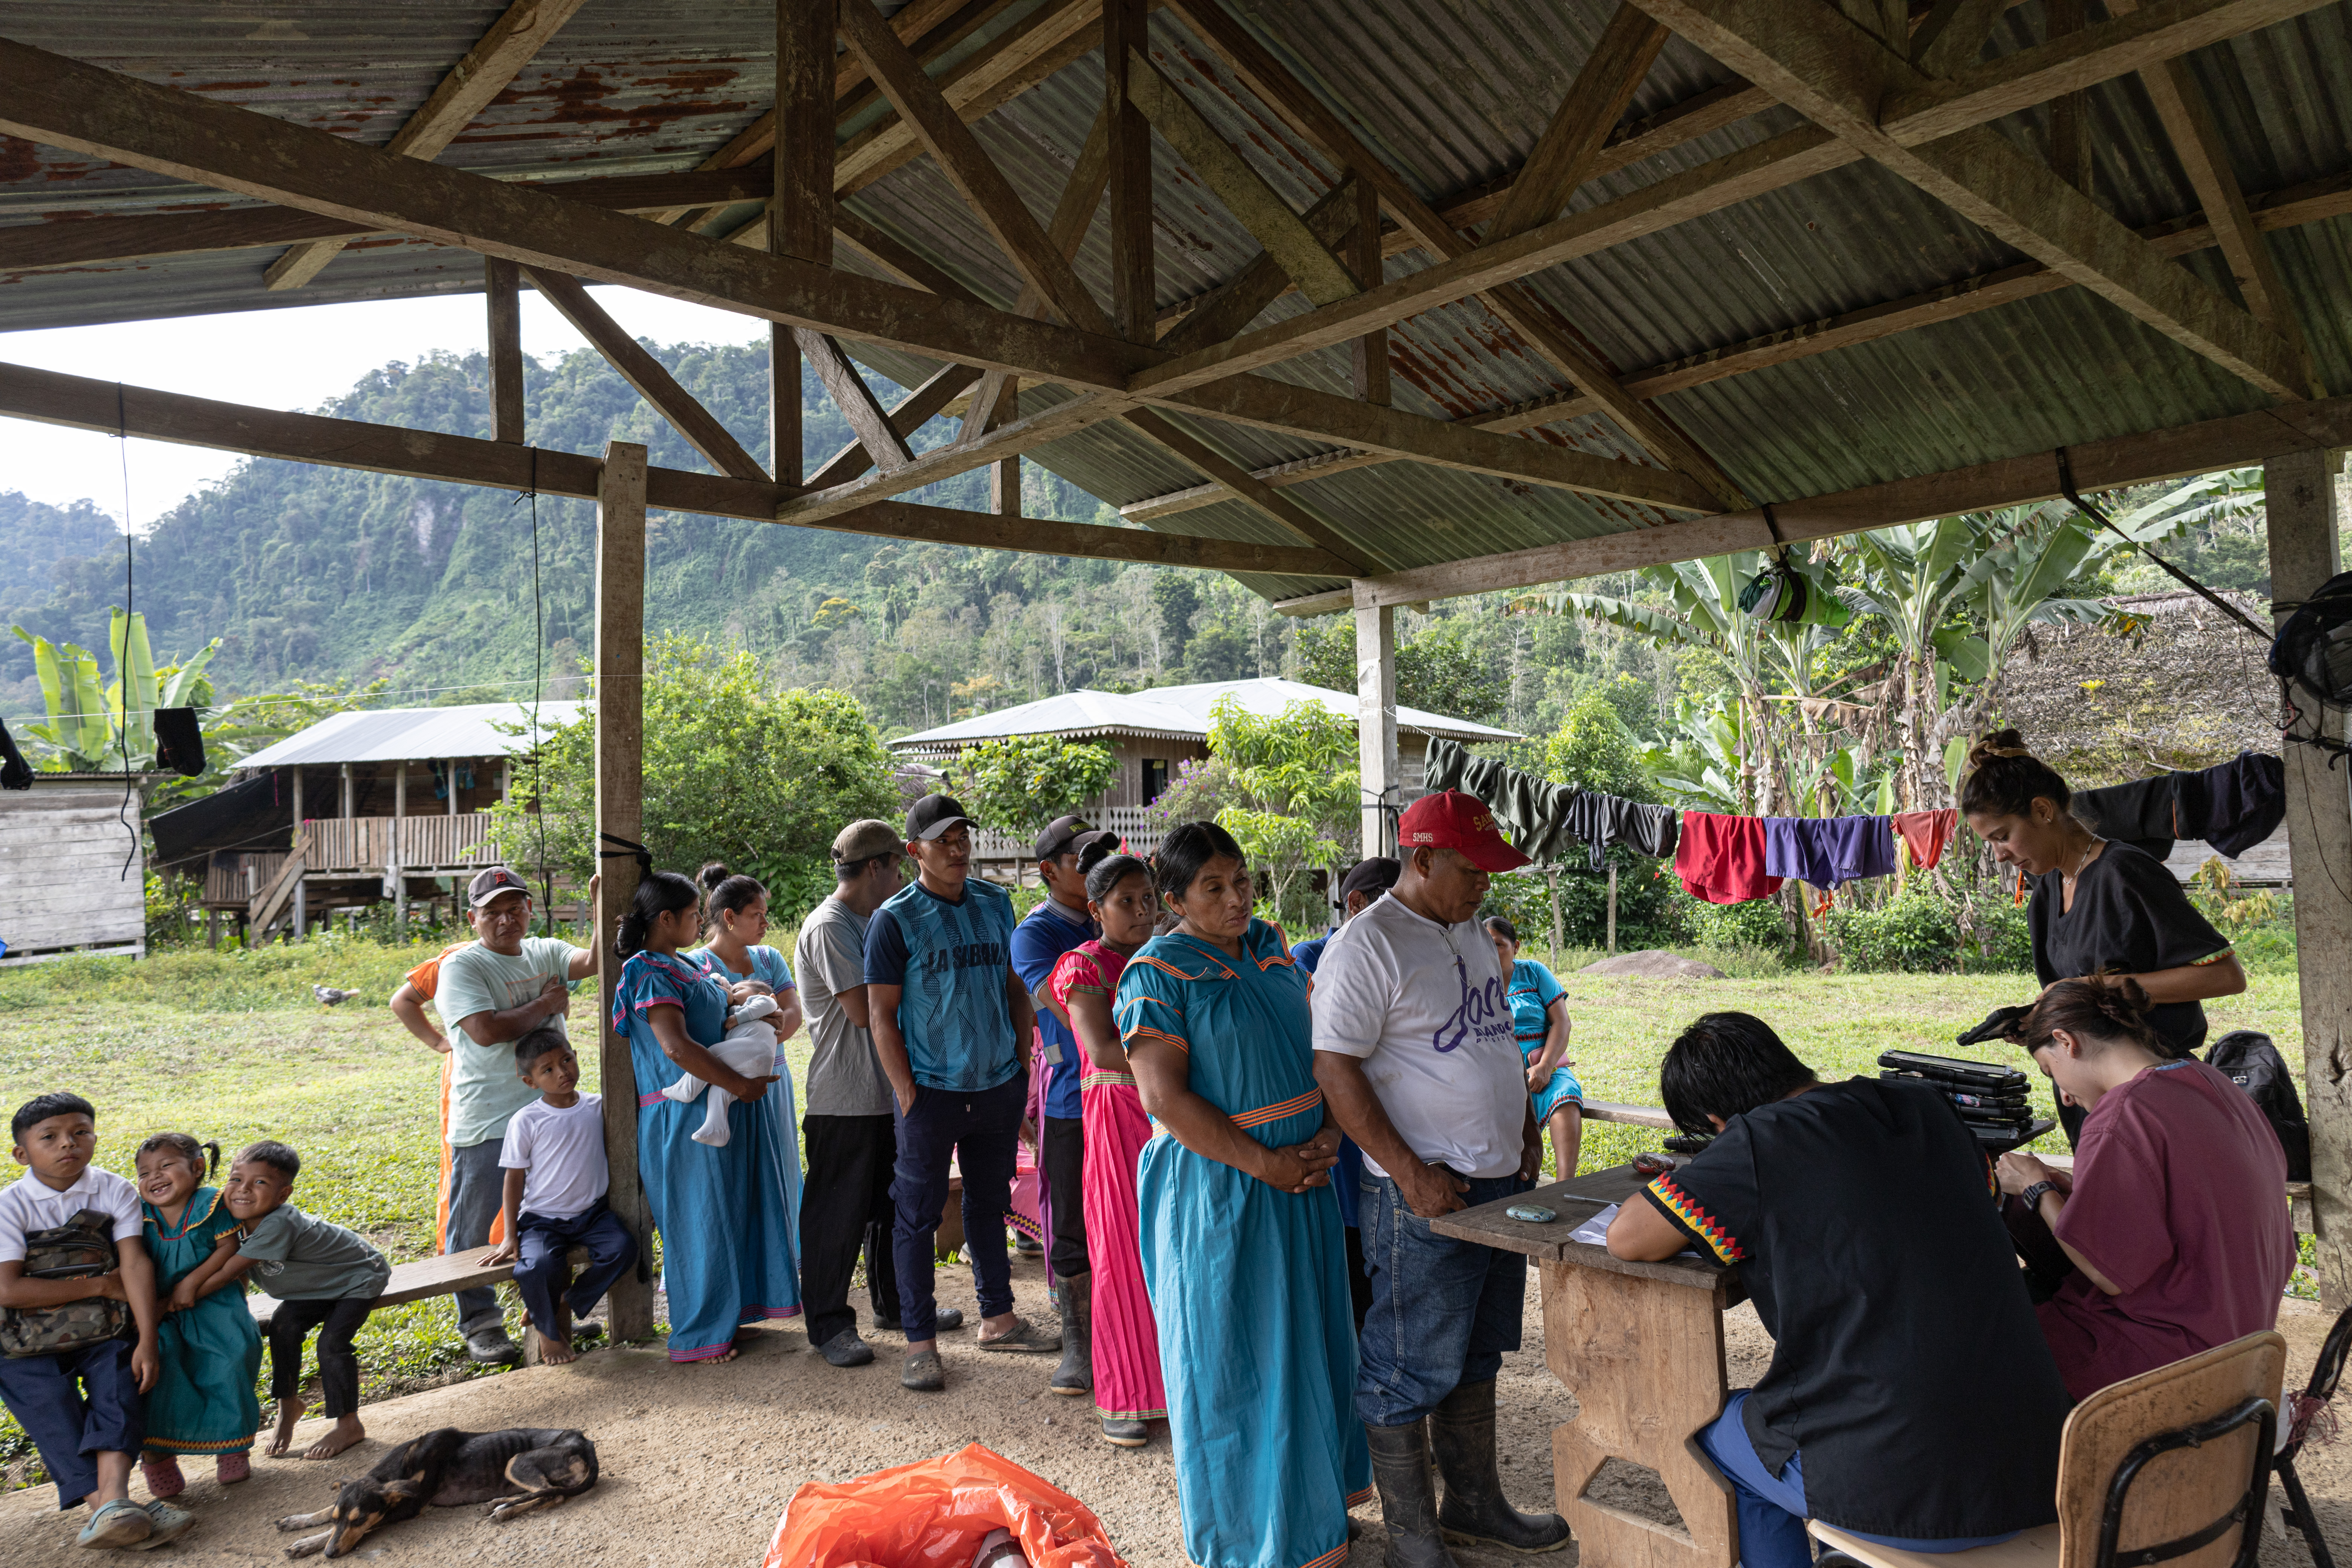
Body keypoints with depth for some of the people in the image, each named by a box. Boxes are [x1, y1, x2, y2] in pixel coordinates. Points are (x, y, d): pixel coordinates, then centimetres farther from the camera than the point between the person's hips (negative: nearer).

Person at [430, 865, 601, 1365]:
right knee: (474, 1228, 4)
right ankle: (481, 1323, 20)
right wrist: (545, 1005, -11)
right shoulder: (461, 966, -9)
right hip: (485, 1123, -6)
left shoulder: (546, 953, 7)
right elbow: (487, 1030, -22)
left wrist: (604, 909, -25)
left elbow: (595, 961, -12)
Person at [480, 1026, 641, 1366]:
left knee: (623, 1248, -25)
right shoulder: (526, 1121, -7)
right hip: (541, 1219, -3)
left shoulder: (598, 1107, 1)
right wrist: (511, 1236, -5)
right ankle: (547, 1328, 4)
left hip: (591, 1213, 3)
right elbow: (514, 1179, -2)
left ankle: (567, 1305, 1)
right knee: (539, 1266, -31)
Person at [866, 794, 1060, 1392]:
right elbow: (881, 1013, -8)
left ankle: (998, 1319, 31)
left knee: (990, 1204, 17)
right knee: (917, 1215, 4)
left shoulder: (995, 903, 6)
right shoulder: (895, 918, -9)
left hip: (998, 1084, 5)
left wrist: (1031, 1055, 7)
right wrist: (907, 1096, -12)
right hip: (932, 1091, -5)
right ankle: (920, 1341, 15)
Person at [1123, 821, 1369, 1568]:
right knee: (1230, 1350, 5)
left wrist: (1329, 1134, -2)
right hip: (1215, 1185, -7)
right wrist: (1267, 1164, -19)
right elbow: (1166, 1098, -20)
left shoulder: (1271, 945, 7)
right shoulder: (1158, 972, -14)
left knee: (1310, 1335, 18)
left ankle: (1315, 1501, 38)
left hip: (1302, 1175, 7)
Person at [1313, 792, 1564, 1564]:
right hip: (1426, 1193, -8)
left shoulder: (1473, 934, 11)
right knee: (1412, 1368, 4)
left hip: (1502, 1181, 9)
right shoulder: (1367, 945, -16)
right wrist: (1410, 1174, -21)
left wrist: (1527, 1131, 14)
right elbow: (1335, 1071, -20)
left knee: (1477, 1357, 20)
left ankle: (1476, 1502, 36)